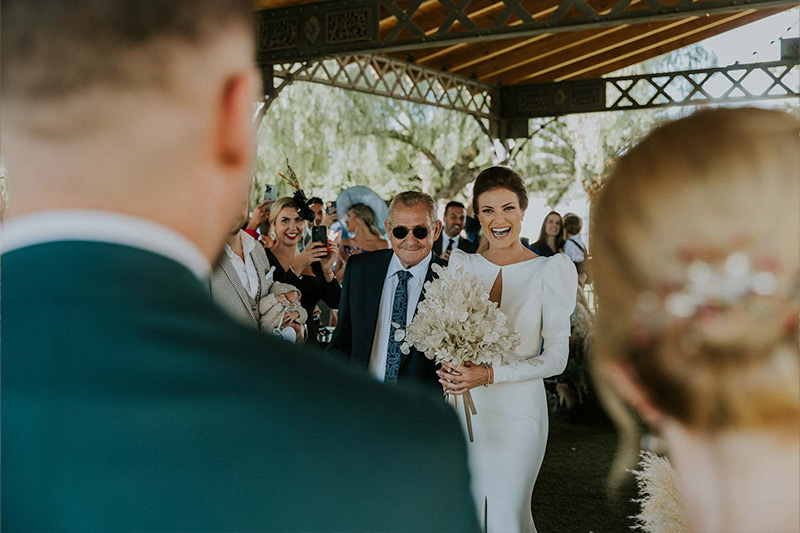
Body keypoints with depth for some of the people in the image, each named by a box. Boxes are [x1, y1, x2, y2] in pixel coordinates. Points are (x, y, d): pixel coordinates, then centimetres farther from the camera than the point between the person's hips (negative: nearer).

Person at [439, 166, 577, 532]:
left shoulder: (548, 271, -7)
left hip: (517, 409, -4)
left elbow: (557, 358, -9)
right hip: (463, 407, 4)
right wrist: (448, 365, -9)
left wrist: (490, 374, -20)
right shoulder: (462, 264, 5)